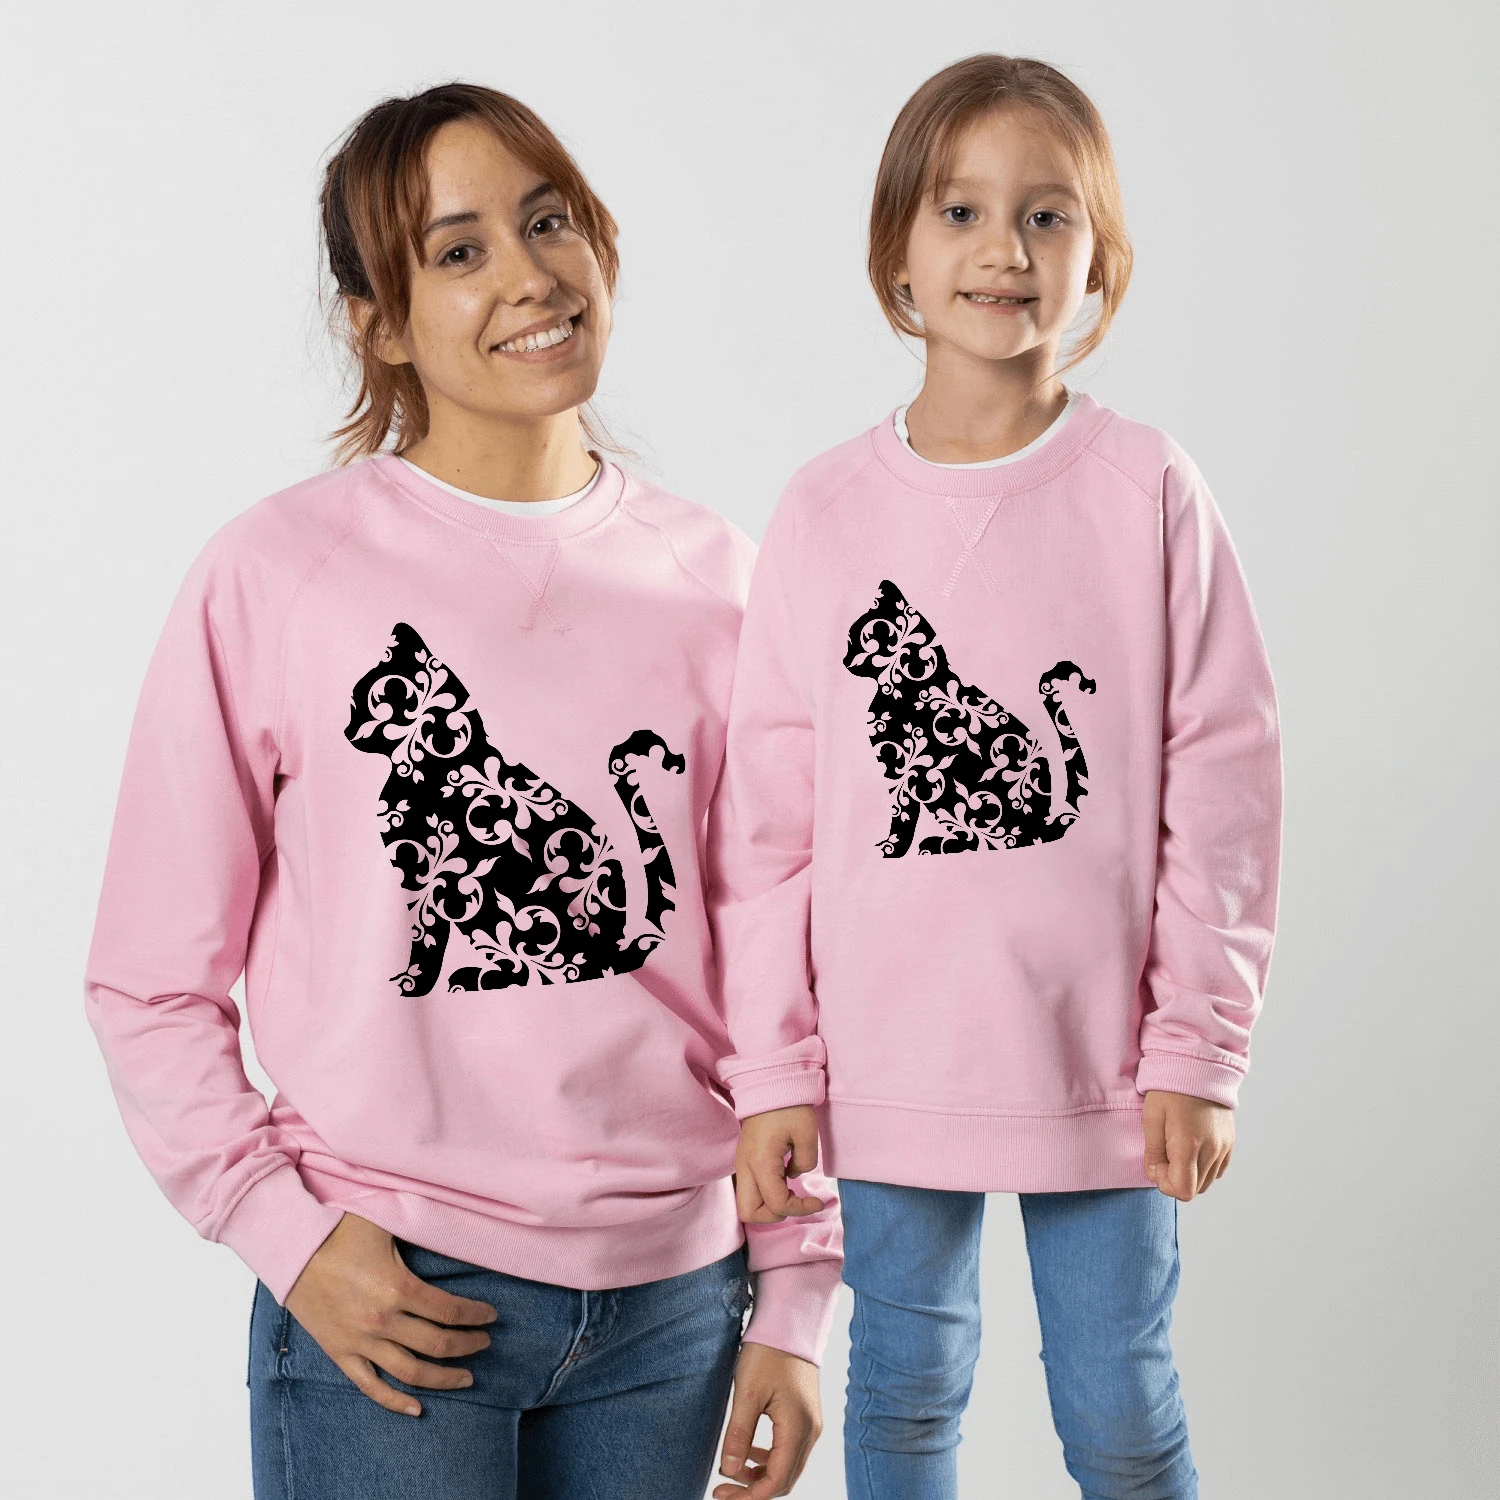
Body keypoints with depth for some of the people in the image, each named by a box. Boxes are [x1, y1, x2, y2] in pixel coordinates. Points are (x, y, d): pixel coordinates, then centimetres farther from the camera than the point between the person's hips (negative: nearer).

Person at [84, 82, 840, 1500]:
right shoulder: (272, 578, -7)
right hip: (384, 1302, -3)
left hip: (668, 1302, 3)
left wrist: (793, 1302, 5)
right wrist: (289, 1235, -11)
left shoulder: (707, 577, 2)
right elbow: (151, 982, -2)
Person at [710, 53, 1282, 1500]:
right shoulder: (824, 512, -2)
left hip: (1098, 1062, -1)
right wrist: (771, 1069, -2)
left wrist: (1196, 1050, -5)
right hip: (884, 1066, 1)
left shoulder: (1147, 492, -5)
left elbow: (1223, 780, -3)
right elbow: (766, 811, 0)